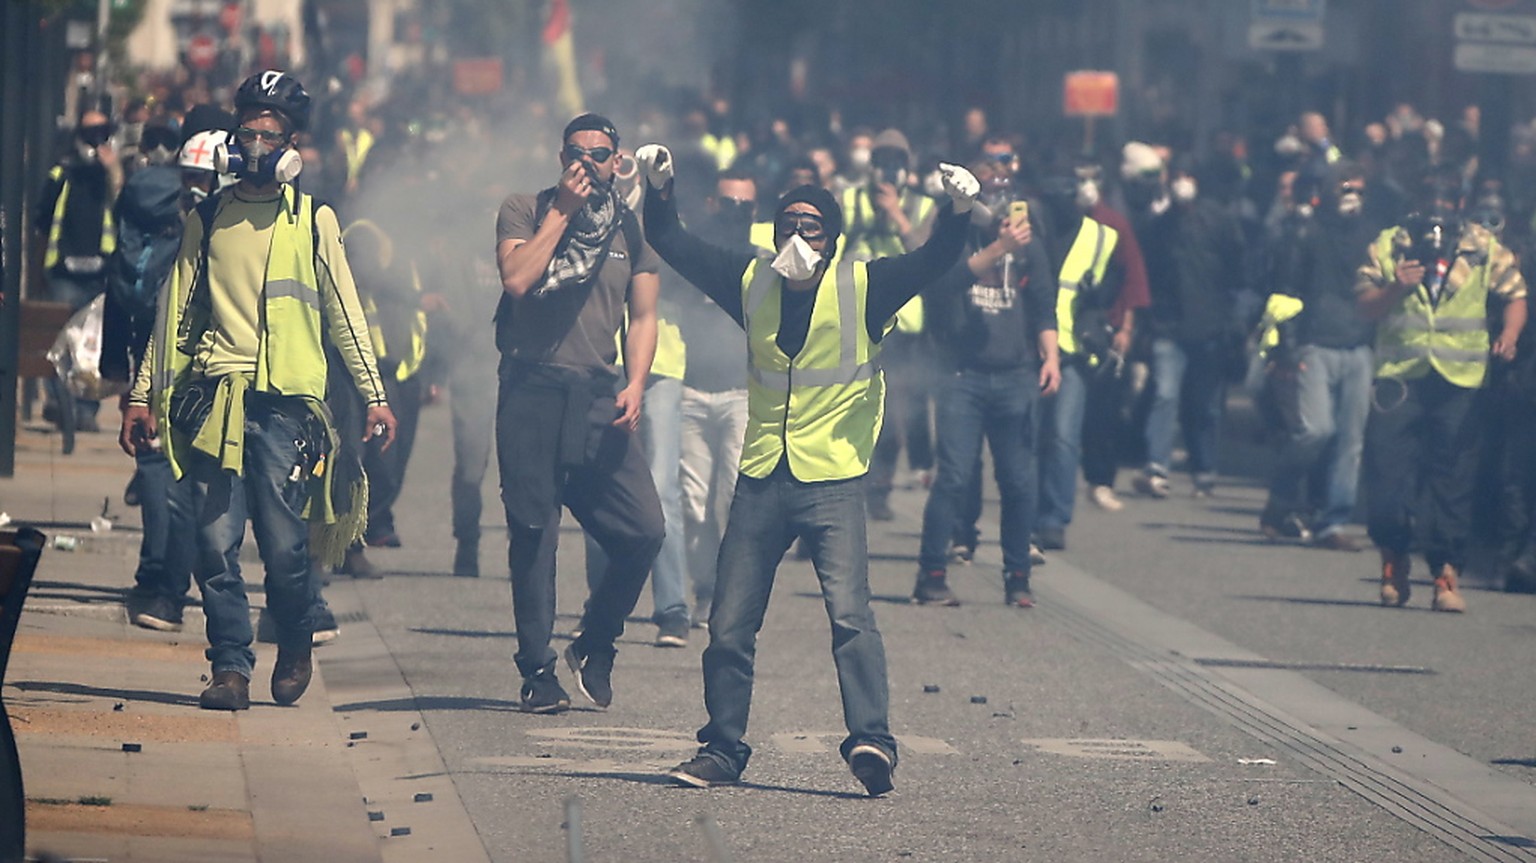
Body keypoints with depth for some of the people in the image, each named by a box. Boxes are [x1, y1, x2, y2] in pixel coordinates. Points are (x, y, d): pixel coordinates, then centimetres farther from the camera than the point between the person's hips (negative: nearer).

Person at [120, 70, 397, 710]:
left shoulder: (313, 221, 9)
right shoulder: (209, 218, 13)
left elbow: (344, 313, 11)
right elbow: (175, 310, 16)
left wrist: (375, 395, 5)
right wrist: (143, 394, 12)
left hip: (286, 403, -2)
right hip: (215, 399, 2)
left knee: (283, 545, -5)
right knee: (216, 543, -6)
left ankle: (295, 643, 21)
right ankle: (231, 668, 1)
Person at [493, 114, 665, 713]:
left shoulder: (632, 229, 14)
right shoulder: (525, 211, 5)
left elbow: (643, 316, 13)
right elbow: (517, 280, -12)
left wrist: (635, 385, -3)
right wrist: (561, 212, -8)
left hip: (598, 395, 3)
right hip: (532, 389, -3)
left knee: (644, 530, -7)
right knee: (534, 536, -2)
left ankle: (595, 645, 14)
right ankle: (537, 670, 7)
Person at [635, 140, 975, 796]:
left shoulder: (863, 288, -1)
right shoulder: (752, 282, 9)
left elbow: (931, 263, -13)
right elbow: (675, 247, 16)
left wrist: (958, 212, -30)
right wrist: (659, 192, 2)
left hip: (833, 480, -4)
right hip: (761, 478, 4)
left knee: (849, 612, -20)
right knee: (729, 624, 6)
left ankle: (871, 740, -25)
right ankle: (722, 750, 18)